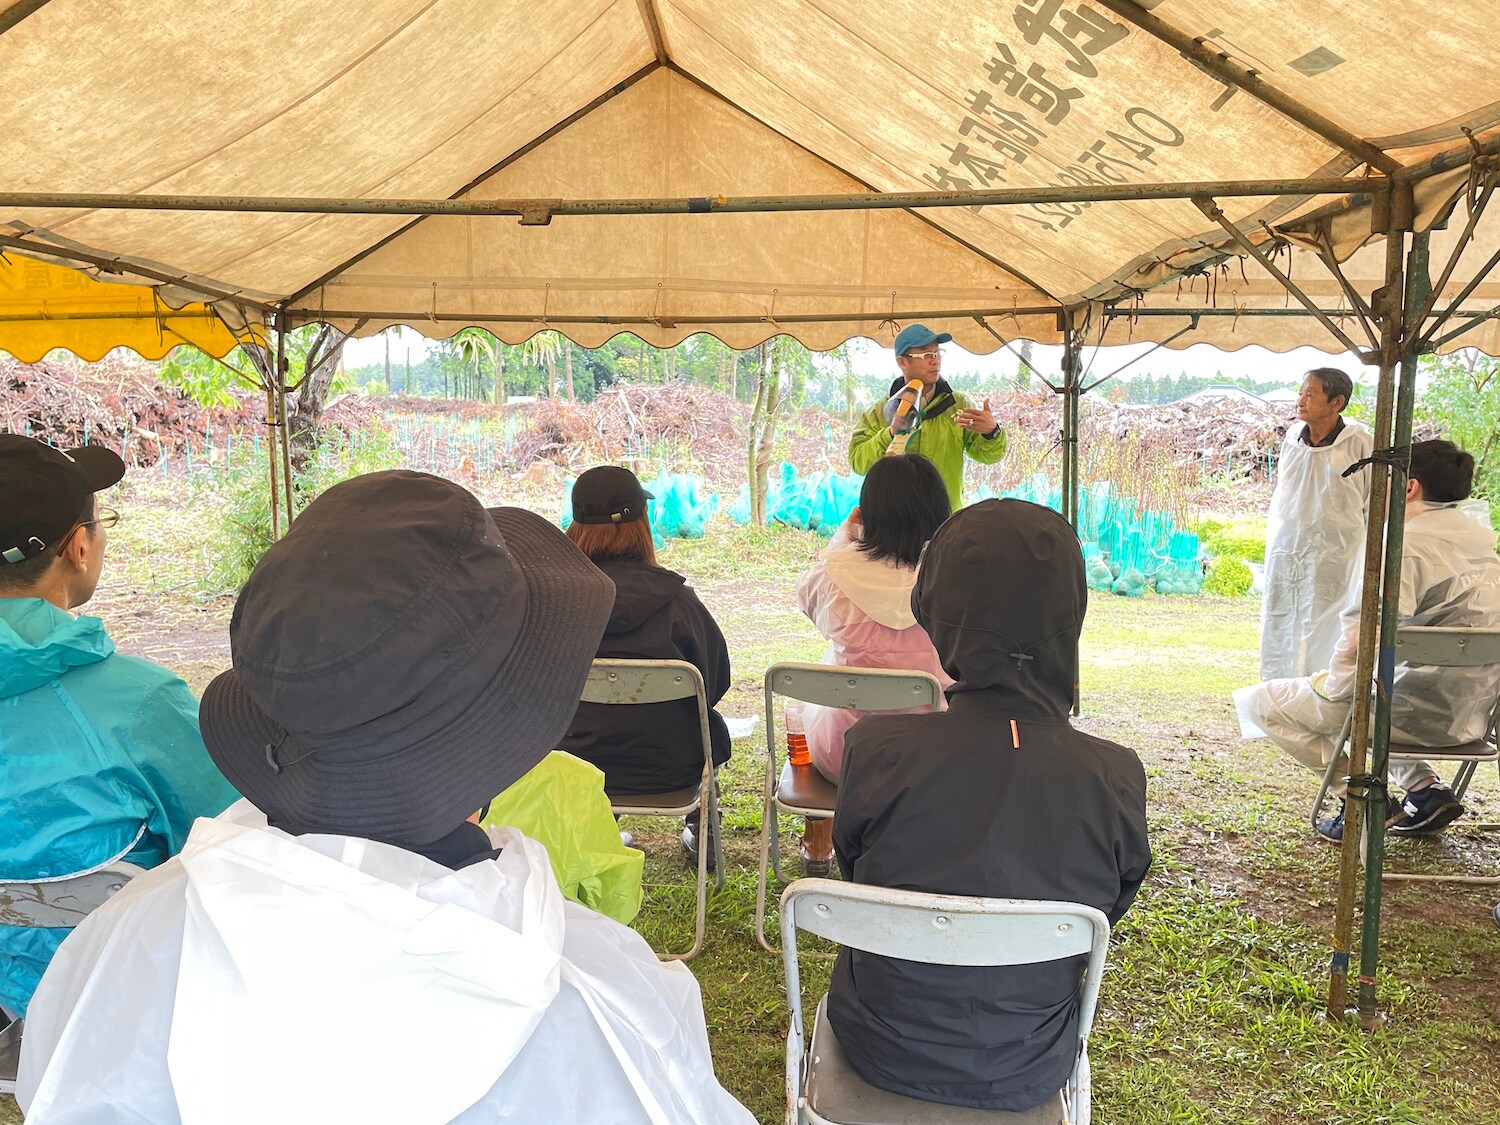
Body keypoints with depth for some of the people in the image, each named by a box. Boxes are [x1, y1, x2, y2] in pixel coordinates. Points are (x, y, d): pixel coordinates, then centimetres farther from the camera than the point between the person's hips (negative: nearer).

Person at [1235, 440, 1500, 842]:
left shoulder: (1403, 544, -18)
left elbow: (1357, 642, -27)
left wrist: (1334, 687, -8)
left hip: (1422, 713, -9)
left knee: (1258, 702, 0)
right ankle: (1425, 786, 20)